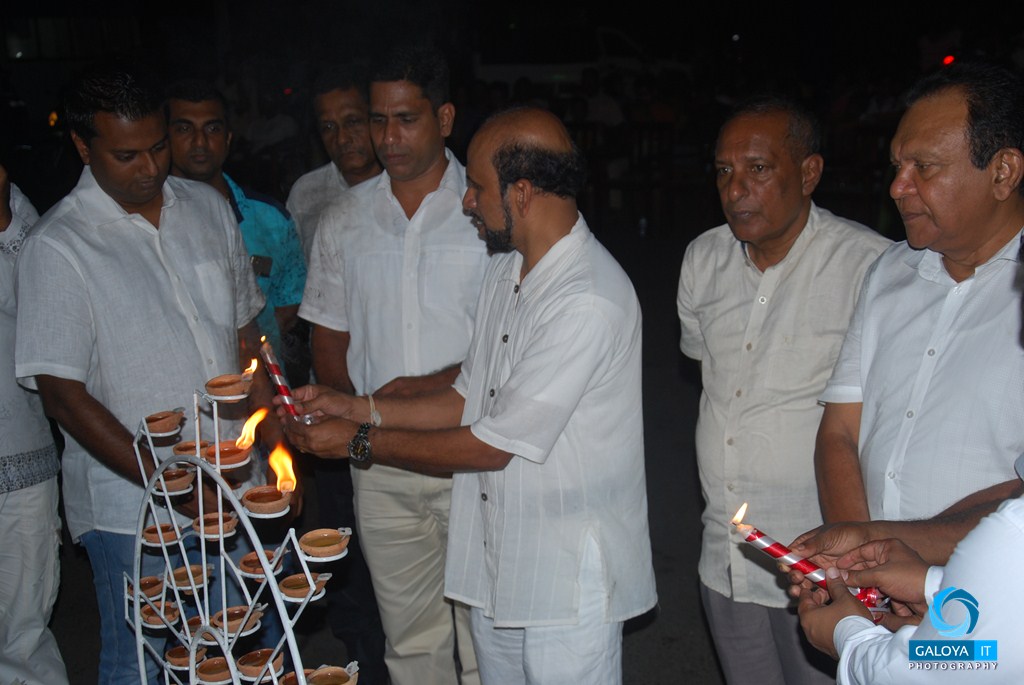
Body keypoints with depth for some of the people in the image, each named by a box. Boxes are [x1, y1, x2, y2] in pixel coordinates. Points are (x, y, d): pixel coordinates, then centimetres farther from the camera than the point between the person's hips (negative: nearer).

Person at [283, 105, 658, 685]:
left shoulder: (589, 302, -25)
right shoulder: (507, 269, 6)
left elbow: (494, 445, -22)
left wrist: (360, 442, -12)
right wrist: (356, 408, 4)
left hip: (569, 577, -8)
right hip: (495, 568, 8)